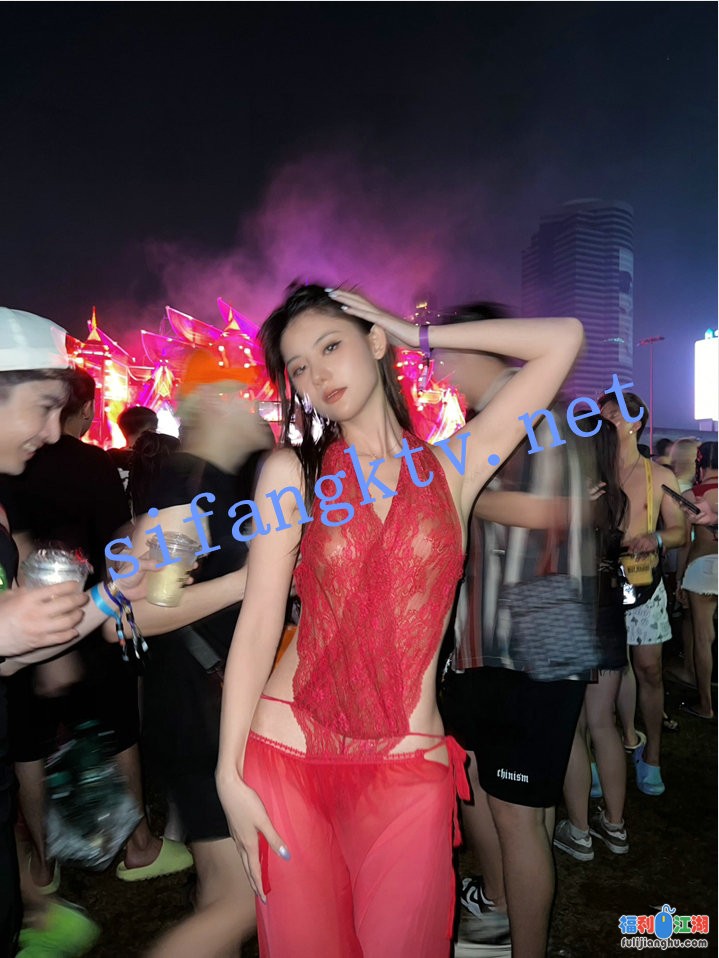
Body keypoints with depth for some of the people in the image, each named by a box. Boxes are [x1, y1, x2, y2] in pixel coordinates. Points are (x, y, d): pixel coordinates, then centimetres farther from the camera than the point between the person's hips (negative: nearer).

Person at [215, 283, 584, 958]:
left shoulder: (453, 467, 3)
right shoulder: (290, 472, 1)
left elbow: (562, 340, 1)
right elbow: (259, 622, -3)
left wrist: (420, 336, 4)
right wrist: (230, 773, -7)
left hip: (409, 762, 0)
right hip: (285, 750, 1)